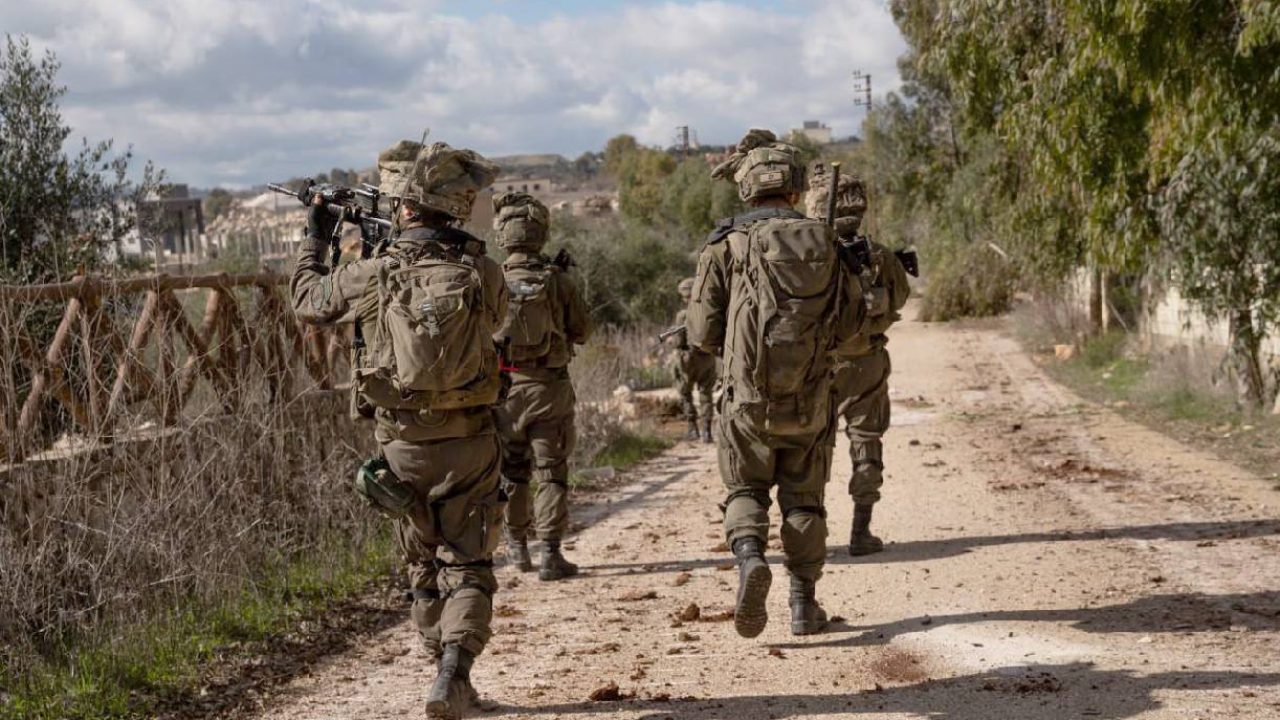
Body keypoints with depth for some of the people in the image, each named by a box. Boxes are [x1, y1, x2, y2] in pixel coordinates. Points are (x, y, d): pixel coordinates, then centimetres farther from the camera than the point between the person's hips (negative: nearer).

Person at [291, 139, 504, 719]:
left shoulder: (374, 276, -10)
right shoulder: (483, 274, -8)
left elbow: (307, 300, 8)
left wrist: (314, 238, 26)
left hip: (403, 447, 0)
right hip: (470, 443, 0)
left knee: (423, 568, 17)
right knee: (467, 566, 4)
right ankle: (454, 669, -15)